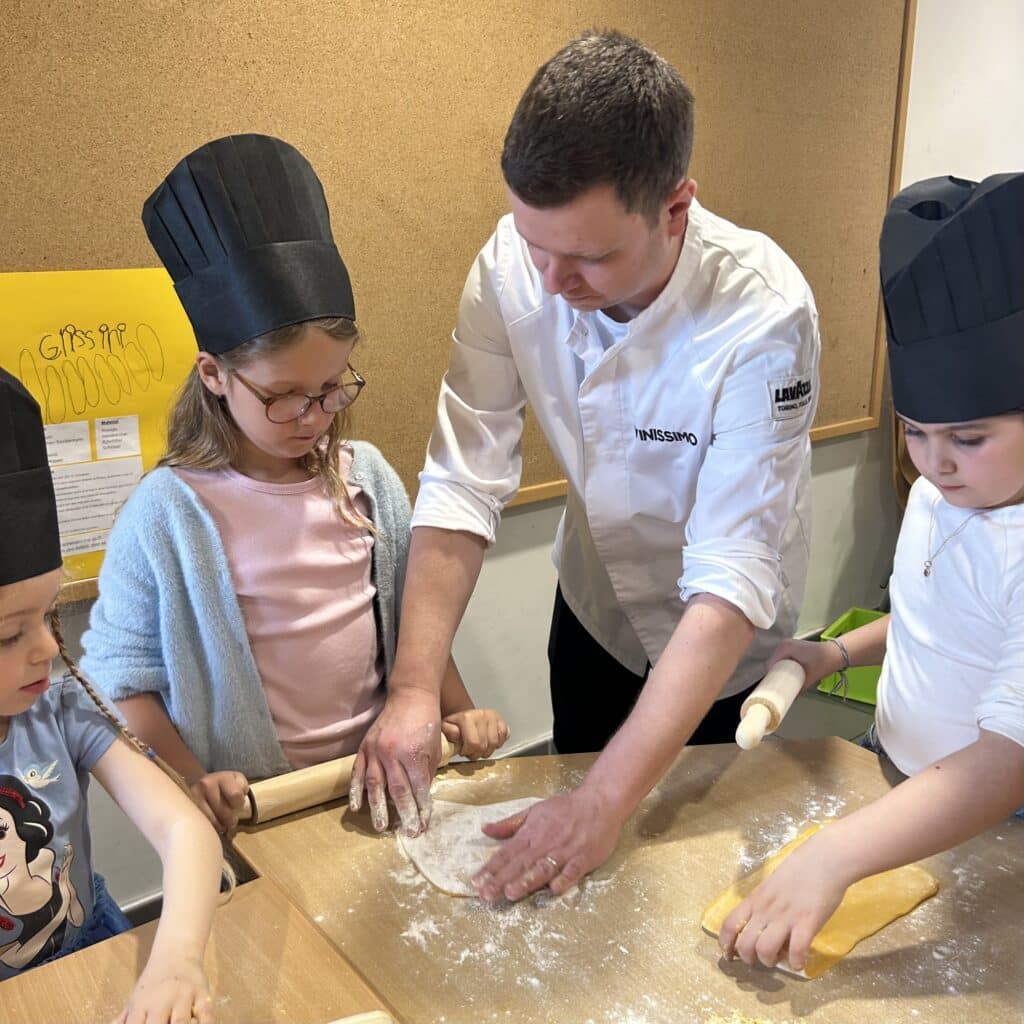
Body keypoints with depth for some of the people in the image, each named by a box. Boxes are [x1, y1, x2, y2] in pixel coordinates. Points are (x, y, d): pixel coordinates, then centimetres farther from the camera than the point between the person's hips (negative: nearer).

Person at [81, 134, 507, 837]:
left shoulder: (368, 477, 2)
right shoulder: (167, 513, -10)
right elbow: (120, 676, -5)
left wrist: (458, 709, 8)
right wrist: (190, 784, -14)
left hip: (383, 776, 3)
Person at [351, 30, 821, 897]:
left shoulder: (762, 318, -34)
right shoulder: (514, 265, -23)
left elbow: (734, 576, -36)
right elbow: (465, 482, -22)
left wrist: (606, 803, -41)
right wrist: (414, 686, -31)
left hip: (724, 637, -2)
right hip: (594, 607, 3)